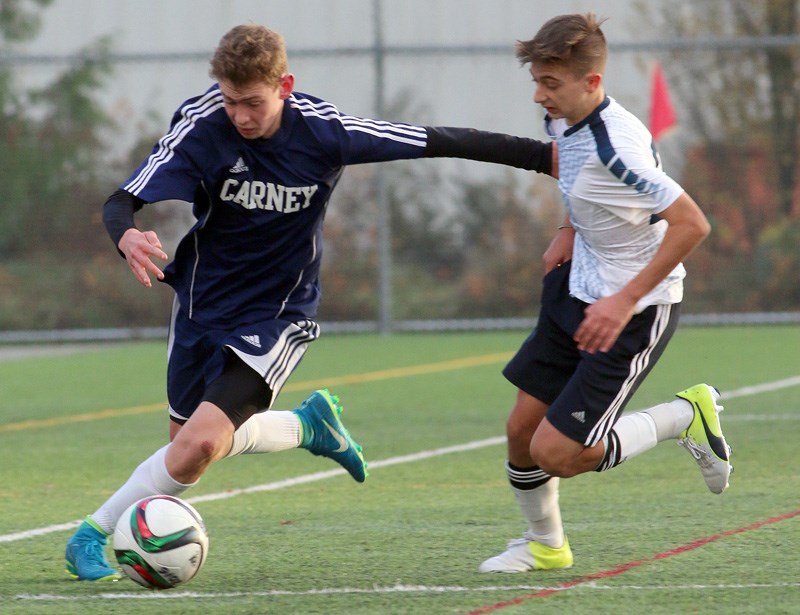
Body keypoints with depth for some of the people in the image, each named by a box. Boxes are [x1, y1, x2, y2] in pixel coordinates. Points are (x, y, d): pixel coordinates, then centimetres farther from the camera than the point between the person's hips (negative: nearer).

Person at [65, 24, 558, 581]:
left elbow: (440, 142, -13)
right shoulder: (201, 127, -20)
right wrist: (127, 237, -49)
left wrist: (544, 155, -12)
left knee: (199, 445, -20)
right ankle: (309, 425, 41)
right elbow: (121, 202, -23)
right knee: (190, 441, 16)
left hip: (277, 316, -3)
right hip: (203, 302, 3)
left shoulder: (323, 132, -20)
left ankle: (94, 537, -2)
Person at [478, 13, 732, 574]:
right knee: (522, 429, 9)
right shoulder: (562, 122, -1)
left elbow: (692, 224, -30)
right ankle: (545, 543, 33)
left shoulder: (616, 144, -29)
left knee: (556, 453, -11)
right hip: (578, 291, 8)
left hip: (637, 311, -8)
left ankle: (687, 416, 7)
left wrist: (625, 301, -28)